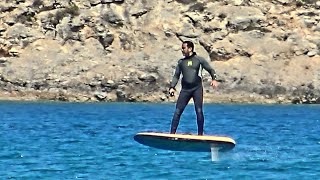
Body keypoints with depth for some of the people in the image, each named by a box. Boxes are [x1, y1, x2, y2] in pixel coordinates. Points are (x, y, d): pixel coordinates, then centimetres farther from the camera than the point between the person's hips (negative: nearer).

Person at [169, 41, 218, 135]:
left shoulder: (199, 60, 6)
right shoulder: (181, 62, 16)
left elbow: (210, 70, 8)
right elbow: (176, 76, 16)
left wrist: (214, 79, -10)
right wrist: (172, 87, 3)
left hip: (197, 88, -3)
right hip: (185, 89, 3)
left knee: (199, 111, -9)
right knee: (178, 111, -5)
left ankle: (200, 134, -3)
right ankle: (172, 133, -4)